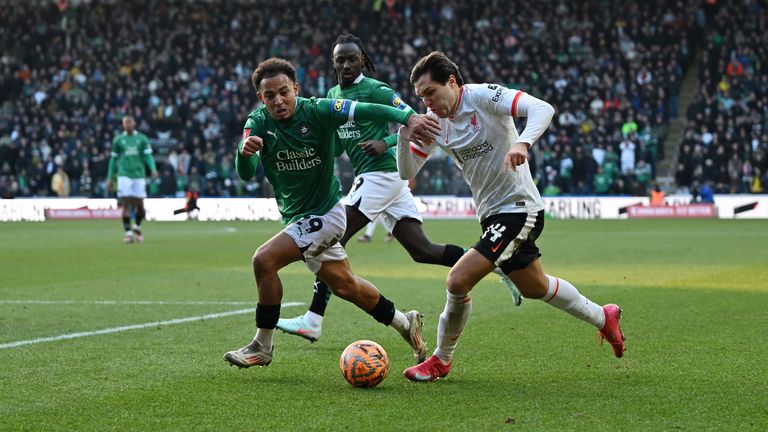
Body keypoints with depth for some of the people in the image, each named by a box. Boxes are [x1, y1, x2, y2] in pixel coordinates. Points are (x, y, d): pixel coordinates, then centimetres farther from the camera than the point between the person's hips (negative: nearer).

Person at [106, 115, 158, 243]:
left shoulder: (142, 139, 7)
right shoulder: (118, 140, 9)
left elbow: (148, 156, 3)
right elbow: (114, 159, 14)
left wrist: (153, 169, -15)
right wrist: (110, 178, 14)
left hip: (139, 175, 1)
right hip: (124, 175, -1)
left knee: (140, 205, 1)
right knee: (126, 204, -10)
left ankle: (137, 227, 28)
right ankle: (128, 232, -7)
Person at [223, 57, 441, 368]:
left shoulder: (317, 111, -18)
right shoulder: (258, 122, -7)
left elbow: (366, 111, -28)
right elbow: (246, 174, -18)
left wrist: (408, 117, -44)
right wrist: (244, 152, -41)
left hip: (324, 212, -6)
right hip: (295, 216, 6)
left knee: (264, 259, -20)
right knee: (344, 284, 17)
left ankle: (262, 346, -7)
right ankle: (404, 323, 37)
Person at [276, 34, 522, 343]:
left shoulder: (375, 90, -8)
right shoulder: (333, 94, 16)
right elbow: (336, 149, 22)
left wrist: (386, 143, -22)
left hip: (381, 175, -9)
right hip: (370, 178, 9)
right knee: (422, 251, 4)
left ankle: (313, 321, -11)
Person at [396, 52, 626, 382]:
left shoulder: (482, 96, -17)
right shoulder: (434, 120, 3)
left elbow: (543, 108, -28)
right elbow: (407, 173, 3)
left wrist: (522, 143, -45)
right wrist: (404, 138, -16)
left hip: (519, 208, -9)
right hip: (492, 215, 9)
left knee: (458, 281, -16)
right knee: (534, 287, 24)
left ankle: (441, 361, 4)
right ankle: (603, 317, 46)